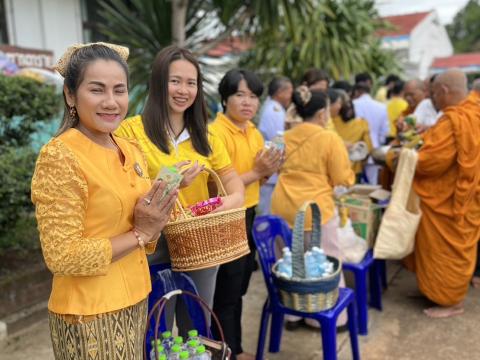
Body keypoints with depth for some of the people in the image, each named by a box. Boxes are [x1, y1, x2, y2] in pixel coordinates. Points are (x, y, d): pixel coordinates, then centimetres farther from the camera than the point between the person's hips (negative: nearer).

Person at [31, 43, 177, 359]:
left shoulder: (132, 151, 3)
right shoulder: (60, 156, -18)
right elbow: (62, 256, -20)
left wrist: (154, 223, -9)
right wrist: (139, 234, -18)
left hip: (135, 301, 7)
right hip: (90, 314, -6)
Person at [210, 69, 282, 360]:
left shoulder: (255, 133, 9)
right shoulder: (216, 133, -17)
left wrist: (268, 171, -2)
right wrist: (256, 172, -23)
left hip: (248, 216, 9)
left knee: (238, 290, 20)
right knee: (226, 294, 5)